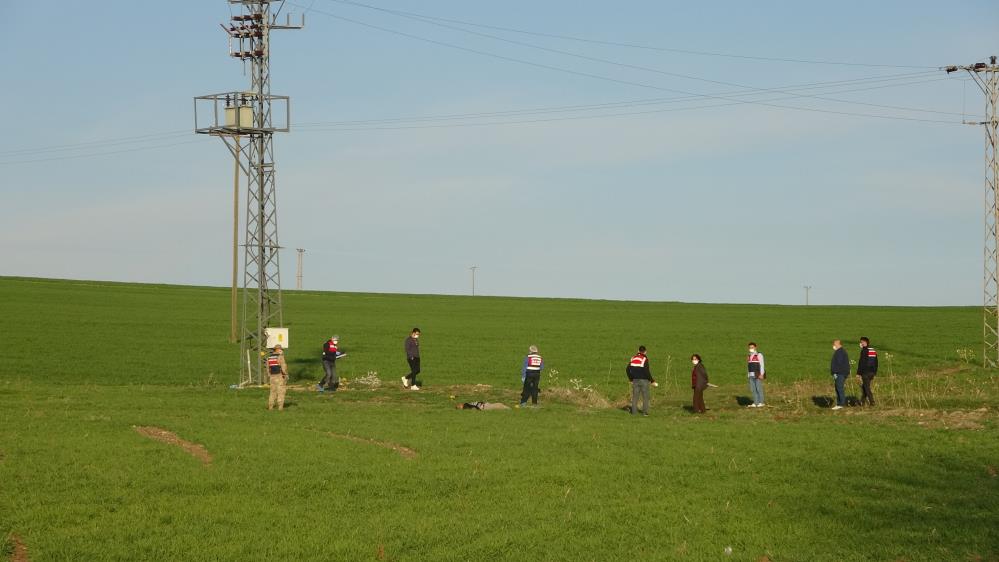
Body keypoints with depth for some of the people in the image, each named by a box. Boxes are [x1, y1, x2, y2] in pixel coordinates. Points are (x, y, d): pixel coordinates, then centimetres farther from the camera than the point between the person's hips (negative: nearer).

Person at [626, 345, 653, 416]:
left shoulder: (633, 358, 6)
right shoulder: (645, 359, -10)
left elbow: (628, 369, 8)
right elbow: (646, 371, -15)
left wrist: (631, 379, 18)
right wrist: (651, 380, -6)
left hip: (635, 380, 4)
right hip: (644, 380, -4)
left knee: (635, 396, 9)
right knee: (645, 397, 3)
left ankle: (633, 412, 7)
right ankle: (645, 412, 0)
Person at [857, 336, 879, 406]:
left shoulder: (864, 351, -12)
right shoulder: (873, 351, 13)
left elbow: (861, 363, -15)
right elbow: (876, 363, 17)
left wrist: (858, 373, -13)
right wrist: (874, 373, 21)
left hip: (865, 372, -8)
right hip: (871, 372, 8)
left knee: (867, 388, -4)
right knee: (863, 387, 17)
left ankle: (872, 402, -8)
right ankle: (862, 402, 22)